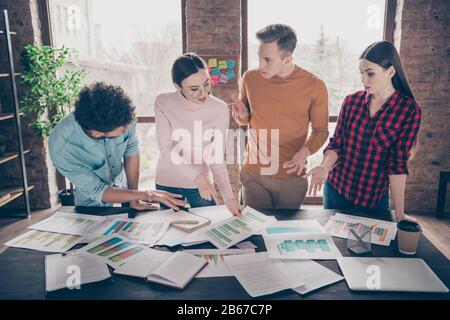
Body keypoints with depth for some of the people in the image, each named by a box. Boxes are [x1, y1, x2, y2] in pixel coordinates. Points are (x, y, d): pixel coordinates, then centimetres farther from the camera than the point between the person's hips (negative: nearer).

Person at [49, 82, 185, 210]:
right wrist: (146, 195, -31)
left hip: (123, 186, 2)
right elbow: (96, 191, -25)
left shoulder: (120, 114, -28)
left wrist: (135, 199, -11)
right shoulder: (61, 147, -35)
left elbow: (131, 149, -11)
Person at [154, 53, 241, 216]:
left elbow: (216, 159, -13)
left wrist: (228, 197, -24)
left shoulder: (219, 109, -16)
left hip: (201, 184, 0)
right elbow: (166, 150, -19)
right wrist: (197, 176, -31)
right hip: (167, 183, 0)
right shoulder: (163, 103, -15)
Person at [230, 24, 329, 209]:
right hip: (253, 175, 2)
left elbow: (320, 130, 1)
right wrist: (242, 114, -10)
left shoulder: (314, 86, -10)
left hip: (292, 177, -1)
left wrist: (306, 151, -18)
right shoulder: (250, 79, -3)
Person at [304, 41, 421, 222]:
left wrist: (399, 214, -13)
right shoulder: (351, 102, -3)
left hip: (375, 200, -2)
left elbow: (398, 163, -13)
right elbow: (336, 144, 1)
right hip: (336, 191, 3)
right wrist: (325, 167, -19)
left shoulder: (409, 110, -11)